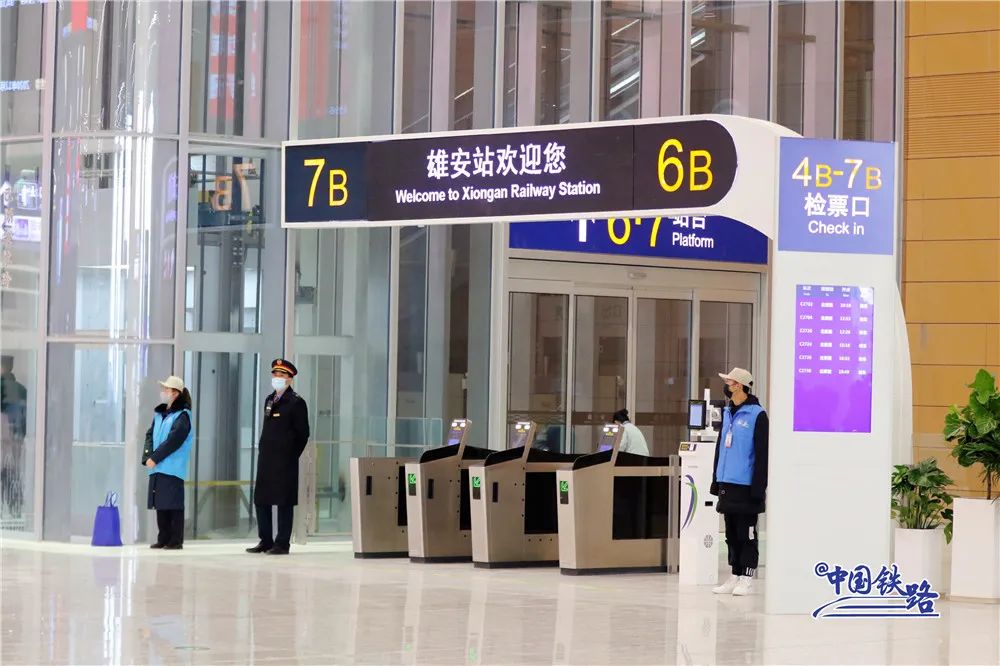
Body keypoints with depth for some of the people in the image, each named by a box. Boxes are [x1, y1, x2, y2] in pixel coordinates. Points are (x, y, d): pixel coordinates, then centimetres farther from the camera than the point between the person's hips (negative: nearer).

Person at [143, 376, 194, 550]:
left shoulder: (182, 416, -7)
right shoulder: (159, 414, 16)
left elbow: (173, 441, -15)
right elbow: (150, 435, 11)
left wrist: (155, 458, -16)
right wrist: (147, 456, -5)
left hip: (173, 469, -7)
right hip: (156, 468, 7)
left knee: (173, 504, -6)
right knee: (160, 504, 9)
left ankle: (176, 541, -2)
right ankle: (163, 539, 16)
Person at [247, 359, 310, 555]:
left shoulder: (296, 402, -5)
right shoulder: (269, 401, 16)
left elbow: (303, 433, -6)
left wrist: (291, 457, -6)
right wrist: (263, 451, 10)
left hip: (285, 461, -7)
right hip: (266, 460, 7)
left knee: (284, 503, -3)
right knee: (261, 501, 7)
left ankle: (282, 544, 1)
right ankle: (266, 541, 15)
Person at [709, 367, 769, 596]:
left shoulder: (757, 415, -10)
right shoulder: (728, 413, 13)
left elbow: (762, 454, -13)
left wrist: (758, 488, -16)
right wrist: (716, 480, 17)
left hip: (746, 487, -8)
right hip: (727, 485, 8)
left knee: (746, 535, -1)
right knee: (731, 534, 12)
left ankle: (746, 580, 5)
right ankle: (734, 578, 18)